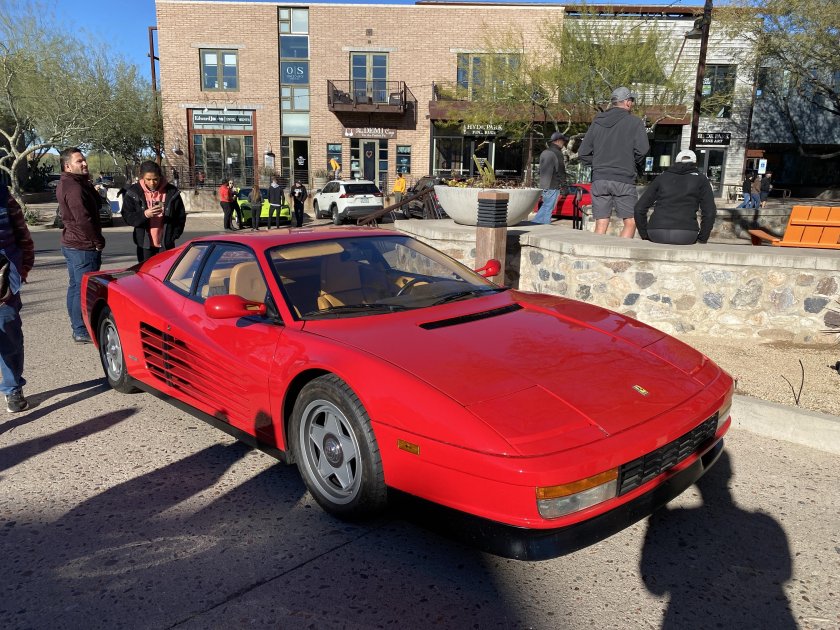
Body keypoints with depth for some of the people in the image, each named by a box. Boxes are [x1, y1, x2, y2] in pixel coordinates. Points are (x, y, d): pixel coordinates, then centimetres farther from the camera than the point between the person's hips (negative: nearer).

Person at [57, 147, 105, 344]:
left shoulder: (66, 184, 14)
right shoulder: (74, 187, -19)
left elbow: (96, 203, 12)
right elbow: (83, 219, -23)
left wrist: (88, 183, 1)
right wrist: (98, 242, -14)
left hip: (71, 244, 11)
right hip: (83, 247, -11)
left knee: (76, 286, 16)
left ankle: (78, 326, 27)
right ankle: (82, 332, 0)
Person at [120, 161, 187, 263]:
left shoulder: (171, 192, -1)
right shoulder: (133, 192, -1)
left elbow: (180, 216, 6)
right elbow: (127, 216, -3)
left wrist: (173, 235, -2)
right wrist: (145, 214, -21)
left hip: (166, 244, 0)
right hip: (145, 244, 1)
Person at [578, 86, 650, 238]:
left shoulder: (597, 122, 13)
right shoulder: (634, 122, 0)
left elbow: (583, 153, 10)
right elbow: (643, 149, -11)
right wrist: (638, 165, 8)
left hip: (599, 179, 4)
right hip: (624, 180, -4)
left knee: (601, 226, 4)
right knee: (630, 223, 3)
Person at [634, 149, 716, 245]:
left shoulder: (662, 177, 17)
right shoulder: (701, 179, 14)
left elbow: (639, 209, 12)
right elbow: (710, 213, 4)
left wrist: (645, 236, 20)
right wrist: (702, 239, 15)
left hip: (656, 235, 1)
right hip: (686, 235, -1)